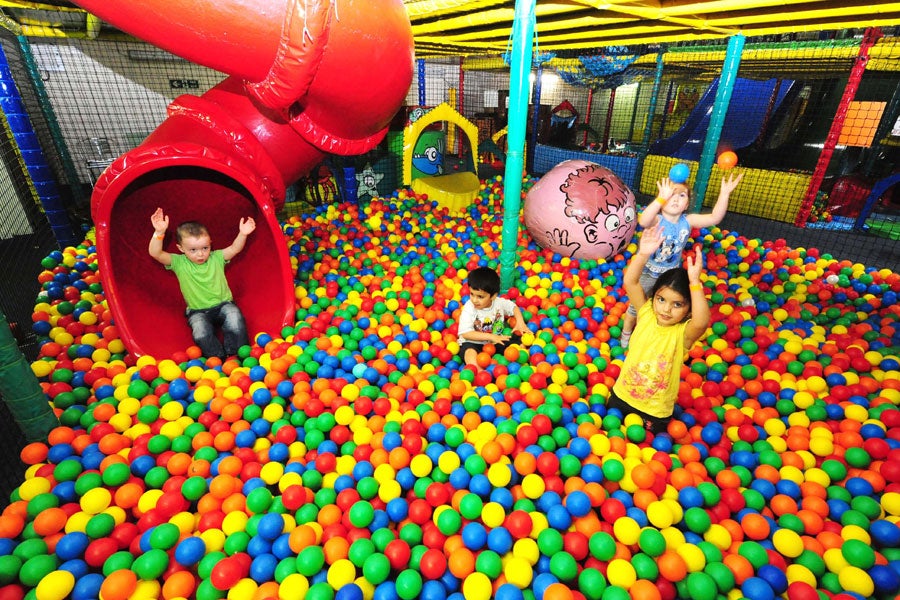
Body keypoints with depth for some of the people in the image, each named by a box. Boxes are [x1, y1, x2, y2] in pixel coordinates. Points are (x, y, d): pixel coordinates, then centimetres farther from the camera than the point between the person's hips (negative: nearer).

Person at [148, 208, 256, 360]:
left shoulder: (216, 258, 1)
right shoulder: (179, 262, -3)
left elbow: (235, 248, -6)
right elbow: (155, 253, -14)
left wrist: (243, 234, -24)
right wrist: (159, 232, -29)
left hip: (223, 304, 1)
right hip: (198, 311, 0)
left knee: (234, 317, -29)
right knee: (200, 331, -30)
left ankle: (236, 355, -19)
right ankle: (219, 359, -18)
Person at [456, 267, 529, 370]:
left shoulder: (499, 302, -6)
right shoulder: (469, 308, -18)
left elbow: (513, 307, 15)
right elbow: (466, 333, -24)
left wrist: (520, 322, -3)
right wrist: (490, 336, -25)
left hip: (496, 342, 5)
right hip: (473, 343, -5)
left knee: (518, 341, -11)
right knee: (470, 352, -37)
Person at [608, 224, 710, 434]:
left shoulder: (684, 333, -23)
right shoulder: (646, 314, -15)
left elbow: (701, 322, -46)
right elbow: (630, 282, -25)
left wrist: (694, 281, -49)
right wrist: (643, 254, -39)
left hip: (655, 411, -3)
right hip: (622, 395, 3)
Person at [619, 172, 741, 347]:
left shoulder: (687, 221, -14)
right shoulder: (656, 220, -28)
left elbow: (714, 218, -23)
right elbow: (643, 221, -52)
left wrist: (724, 194, -35)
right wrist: (662, 197, -61)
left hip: (671, 275, 4)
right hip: (647, 273, -4)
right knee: (636, 306, 14)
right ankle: (626, 334, 39)